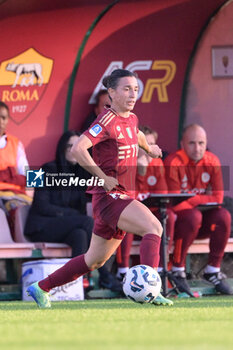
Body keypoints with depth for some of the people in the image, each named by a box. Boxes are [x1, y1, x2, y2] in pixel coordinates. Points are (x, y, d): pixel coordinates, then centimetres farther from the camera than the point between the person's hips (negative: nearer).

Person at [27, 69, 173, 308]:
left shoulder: (131, 118, 12)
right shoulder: (107, 121, -15)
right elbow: (78, 149, -27)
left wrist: (148, 148, 57)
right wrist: (103, 178, -25)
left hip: (122, 198, 9)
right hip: (108, 197, -9)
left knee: (95, 260, 16)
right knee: (154, 227, -28)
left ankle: (40, 288, 28)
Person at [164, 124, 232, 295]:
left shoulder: (212, 161, -2)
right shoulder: (173, 162, -18)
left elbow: (218, 197, -4)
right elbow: (175, 204, -22)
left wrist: (190, 199, -14)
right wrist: (202, 201, -14)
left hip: (202, 225, 5)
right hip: (177, 221, -5)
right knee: (193, 215, -34)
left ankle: (213, 270, -12)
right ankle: (178, 269, -22)